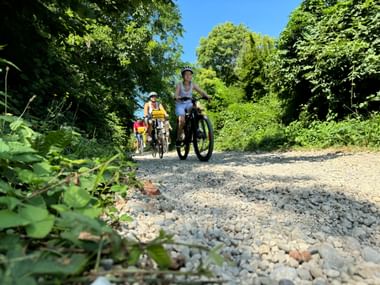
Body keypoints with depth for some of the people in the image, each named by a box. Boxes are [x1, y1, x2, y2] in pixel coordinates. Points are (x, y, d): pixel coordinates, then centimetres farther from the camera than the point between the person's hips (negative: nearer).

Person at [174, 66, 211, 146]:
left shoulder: (193, 85, -4)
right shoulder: (179, 85, -11)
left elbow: (201, 91, -14)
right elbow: (176, 95, -24)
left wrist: (206, 96, -36)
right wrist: (181, 97, -46)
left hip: (189, 103, 3)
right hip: (180, 104, -2)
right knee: (182, 120, -25)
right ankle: (179, 137, -4)